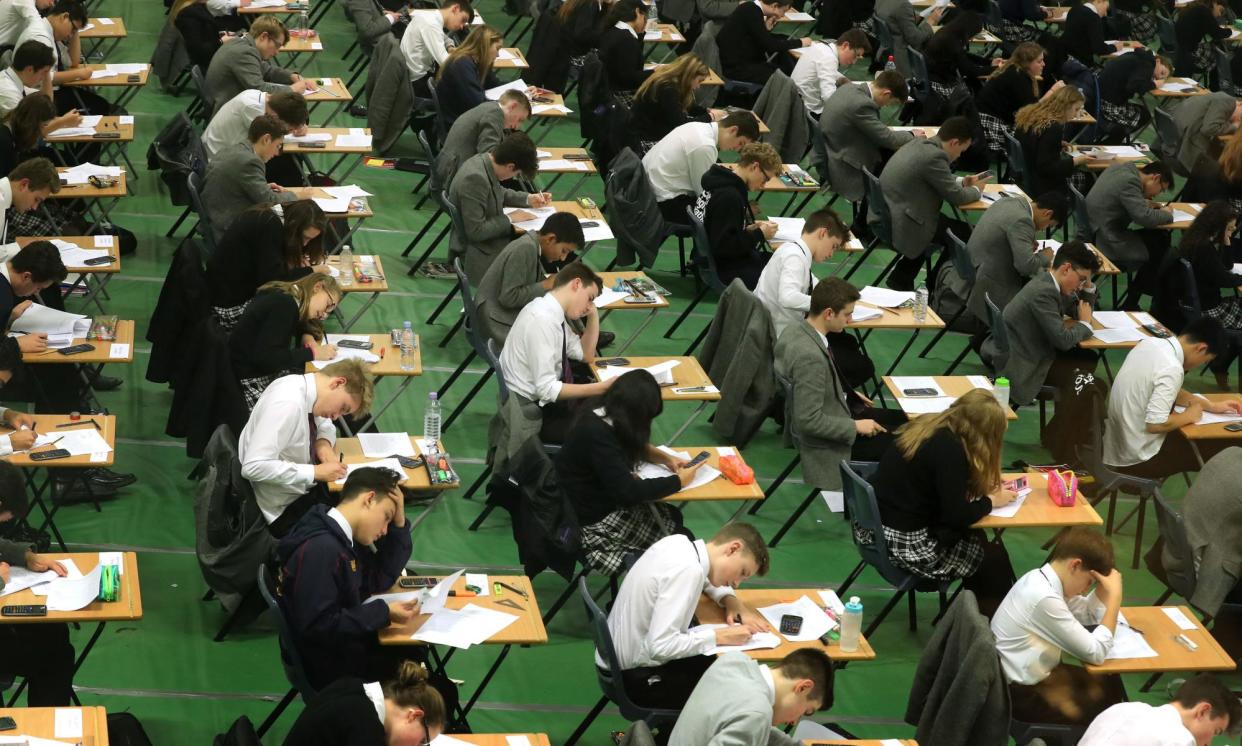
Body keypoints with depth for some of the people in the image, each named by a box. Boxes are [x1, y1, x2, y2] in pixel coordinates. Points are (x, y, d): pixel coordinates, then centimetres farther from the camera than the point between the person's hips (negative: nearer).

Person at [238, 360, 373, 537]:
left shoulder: (303, 386, -1)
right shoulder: (289, 403, -28)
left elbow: (324, 423, 21)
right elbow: (254, 467, -33)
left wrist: (324, 443, -3)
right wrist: (315, 472, -27)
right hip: (285, 510, -9)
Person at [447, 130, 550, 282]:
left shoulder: (485, 160, -1)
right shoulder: (474, 179, -30)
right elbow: (476, 231, -27)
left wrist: (527, 199, 14)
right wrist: (508, 222, -16)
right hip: (479, 254, -10)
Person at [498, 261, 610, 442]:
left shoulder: (553, 312, 3)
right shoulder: (542, 319, -24)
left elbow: (586, 356, 19)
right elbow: (547, 389, -27)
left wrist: (593, 315, 6)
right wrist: (603, 387, -27)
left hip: (541, 401, 10)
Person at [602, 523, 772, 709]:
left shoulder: (677, 543, 2)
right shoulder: (687, 570, -25)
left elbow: (708, 577, 25)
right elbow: (660, 647, -30)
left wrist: (731, 600, 5)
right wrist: (719, 636, -21)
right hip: (637, 679, -9)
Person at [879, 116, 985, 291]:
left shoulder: (919, 143, 7)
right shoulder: (934, 156, -21)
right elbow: (955, 197, -12)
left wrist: (962, 182, 17)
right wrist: (976, 190, 7)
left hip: (884, 215, 10)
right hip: (899, 225, -10)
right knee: (964, 233, 1)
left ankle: (900, 278, 31)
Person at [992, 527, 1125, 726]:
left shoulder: (1041, 578, 1)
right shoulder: (1044, 598, -29)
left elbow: (1089, 614, 16)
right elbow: (1096, 652, -22)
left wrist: (1106, 586, -1)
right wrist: (1115, 595, -18)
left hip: (1028, 677, 9)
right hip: (1021, 694, -9)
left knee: (1111, 683, 12)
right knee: (1109, 695, -1)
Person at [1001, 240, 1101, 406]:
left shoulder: (1047, 281, 3)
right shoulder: (1043, 292, -27)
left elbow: (1079, 310, 18)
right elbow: (1064, 340, -26)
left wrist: (1088, 285, 2)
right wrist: (1085, 324, -8)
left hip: (1033, 352, 10)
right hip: (1023, 368, -10)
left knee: (1089, 357, 15)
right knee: (1087, 368, -7)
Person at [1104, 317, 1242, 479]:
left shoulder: (1151, 344, 2)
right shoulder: (1171, 369, -25)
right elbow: (1155, 424, -28)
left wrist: (1210, 406, 13)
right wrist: (1189, 416, -10)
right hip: (1137, 459, -9)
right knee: (1215, 451, 6)